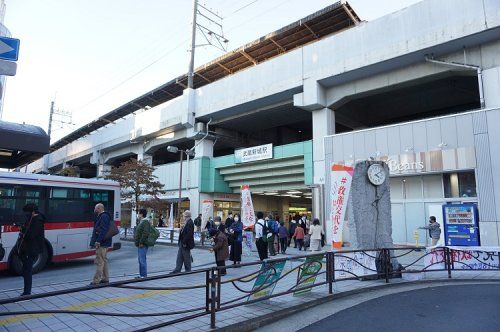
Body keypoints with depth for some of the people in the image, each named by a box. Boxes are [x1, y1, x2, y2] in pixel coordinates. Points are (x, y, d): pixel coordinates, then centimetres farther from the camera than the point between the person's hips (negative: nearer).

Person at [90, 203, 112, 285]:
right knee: (104, 261, 15)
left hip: (101, 244, -11)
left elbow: (103, 231, -25)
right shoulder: (102, 216, 18)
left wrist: (98, 241, -27)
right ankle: (105, 278, 23)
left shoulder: (104, 217, -16)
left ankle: (96, 280, -3)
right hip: (103, 244, 11)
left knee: (99, 262, -7)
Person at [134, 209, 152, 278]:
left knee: (142, 260, -7)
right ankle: (141, 274, 21)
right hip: (140, 244, 11)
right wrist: (138, 242, 19)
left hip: (142, 245, -11)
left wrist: (141, 242, -22)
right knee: (140, 260, 14)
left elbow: (145, 233, -25)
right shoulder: (142, 222, 17)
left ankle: (144, 275, -2)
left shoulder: (145, 222, -15)